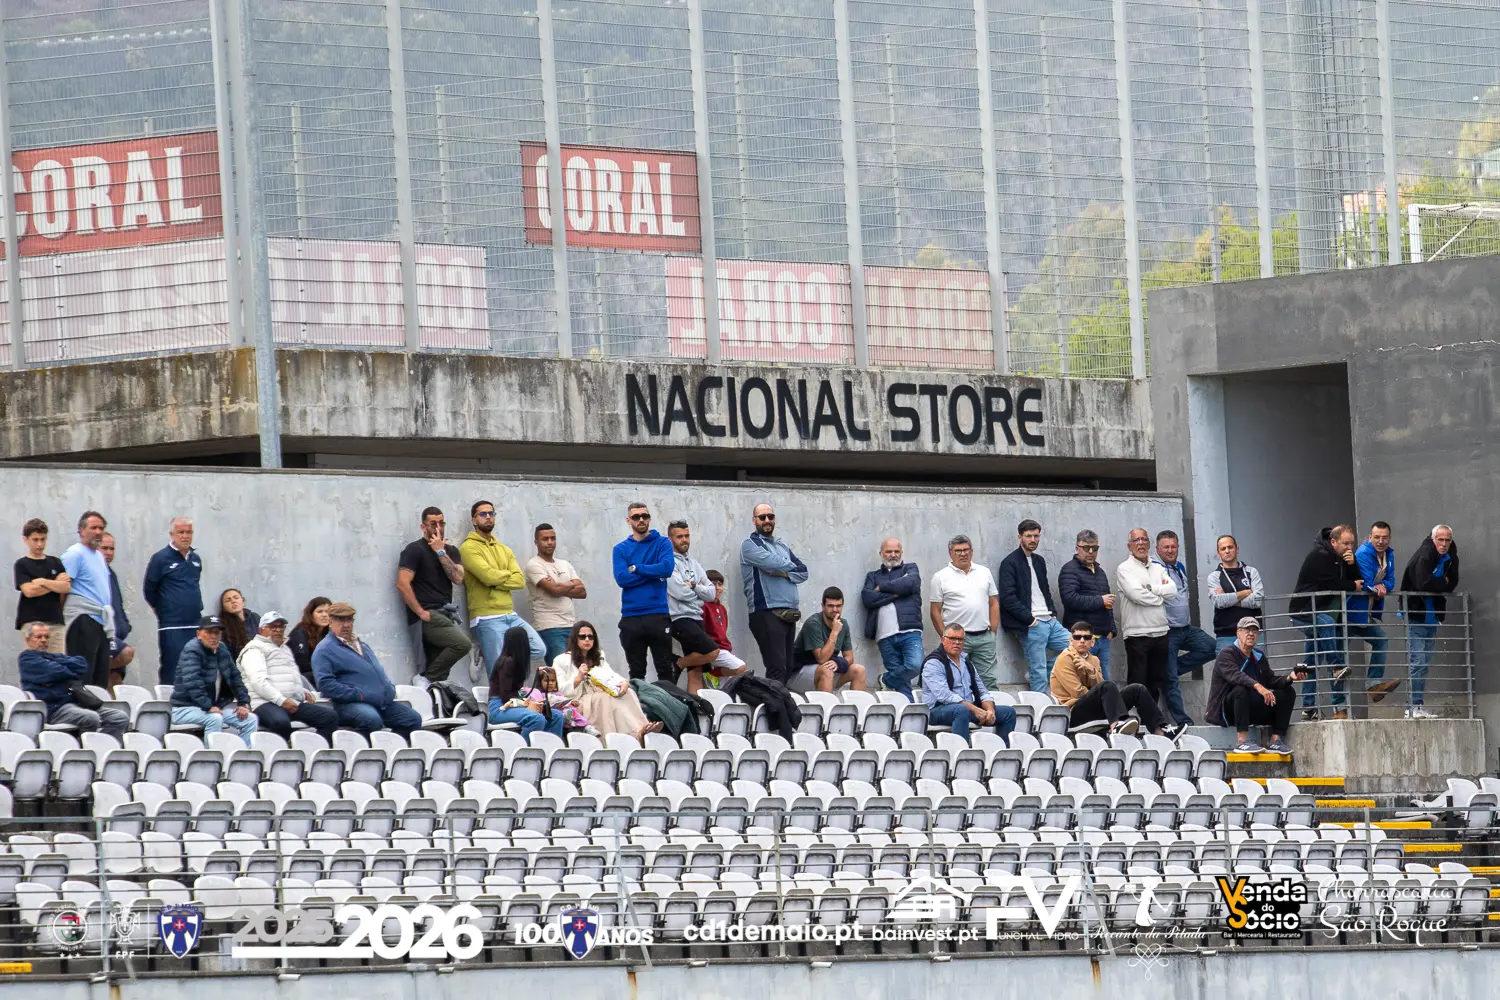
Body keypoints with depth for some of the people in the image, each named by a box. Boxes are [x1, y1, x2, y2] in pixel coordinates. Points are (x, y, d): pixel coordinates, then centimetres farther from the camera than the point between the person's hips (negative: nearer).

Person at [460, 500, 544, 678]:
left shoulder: (503, 549, 18)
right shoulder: (469, 548, -4)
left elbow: (520, 581, 5)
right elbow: (488, 576, -18)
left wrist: (496, 580, -10)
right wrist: (507, 574, 2)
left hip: (510, 615, 7)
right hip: (487, 619, -7)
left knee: (539, 650, -4)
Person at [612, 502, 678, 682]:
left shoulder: (662, 543, 5)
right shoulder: (621, 549, 7)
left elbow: (667, 568, -13)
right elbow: (621, 578, -7)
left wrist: (636, 568, -7)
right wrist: (653, 572, -8)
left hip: (658, 615, -2)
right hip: (631, 618, 2)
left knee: (666, 670, 0)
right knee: (636, 672, 9)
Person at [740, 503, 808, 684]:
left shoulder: (782, 546, 22)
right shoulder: (750, 545, 0)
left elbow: (803, 572, 14)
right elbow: (772, 562, -16)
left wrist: (784, 573, -6)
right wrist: (791, 567, 5)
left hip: (789, 613, 8)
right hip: (767, 613, -8)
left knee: (787, 669, 7)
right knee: (777, 668, -17)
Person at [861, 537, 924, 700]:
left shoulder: (910, 569, 17)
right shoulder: (873, 576, 21)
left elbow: (909, 583, -7)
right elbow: (867, 598, 2)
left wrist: (882, 587, 2)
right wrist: (894, 594, -3)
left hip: (909, 631, -1)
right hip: (885, 636, 1)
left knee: (915, 666, -21)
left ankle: (886, 680, 4)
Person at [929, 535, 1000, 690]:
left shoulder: (984, 573, 12)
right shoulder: (941, 577, 1)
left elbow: (994, 604, 14)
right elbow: (935, 612, 0)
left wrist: (993, 632, 5)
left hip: (984, 637, 3)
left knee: (989, 680, 2)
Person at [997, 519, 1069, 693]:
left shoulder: (1039, 561, 18)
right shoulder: (1010, 563, -6)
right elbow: (1008, 598, -14)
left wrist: (1053, 613, 8)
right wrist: (1030, 619, -15)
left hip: (1050, 621, 8)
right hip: (1031, 626, -8)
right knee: (1039, 673, -8)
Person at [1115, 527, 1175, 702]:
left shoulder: (1158, 569, 16)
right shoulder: (1124, 569, -2)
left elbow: (1172, 589, 0)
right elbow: (1136, 594, -16)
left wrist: (1149, 588, -10)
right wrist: (1160, 596, -2)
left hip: (1160, 633, 6)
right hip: (1137, 633, -6)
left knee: (1157, 682, 10)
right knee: (1137, 683, -6)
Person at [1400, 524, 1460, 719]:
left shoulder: (1450, 559, 6)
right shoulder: (1424, 556, -17)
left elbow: (1451, 585, 3)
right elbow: (1423, 584, -27)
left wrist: (1436, 585, -14)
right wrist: (1443, 583, -11)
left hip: (1432, 616, 7)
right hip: (1416, 617, -7)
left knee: (1425, 664, 9)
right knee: (1418, 661, -11)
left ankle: (1417, 706, 12)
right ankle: (1414, 706, -11)